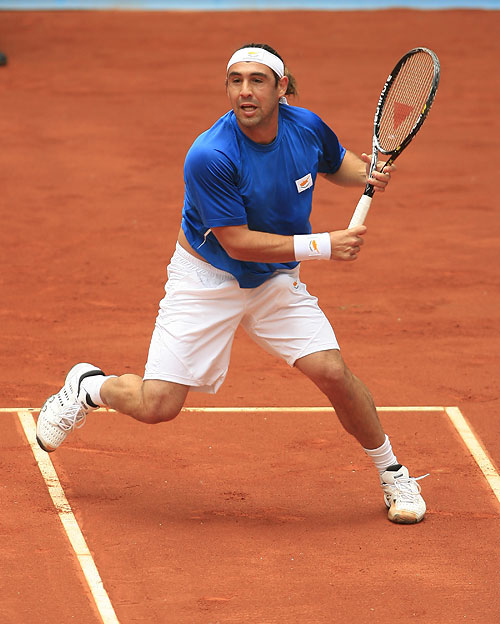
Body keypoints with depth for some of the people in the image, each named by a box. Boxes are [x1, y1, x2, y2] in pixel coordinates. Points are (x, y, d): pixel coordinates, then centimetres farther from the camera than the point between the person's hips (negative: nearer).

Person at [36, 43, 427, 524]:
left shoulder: (307, 127, -12)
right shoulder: (210, 156, -30)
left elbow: (337, 163, 12)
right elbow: (238, 242, -26)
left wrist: (368, 174, -11)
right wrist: (321, 245, -30)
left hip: (276, 281, 4)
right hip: (207, 279, -4)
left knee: (331, 371, -14)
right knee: (157, 406, -10)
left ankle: (392, 474, 9)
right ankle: (87, 386, 25)